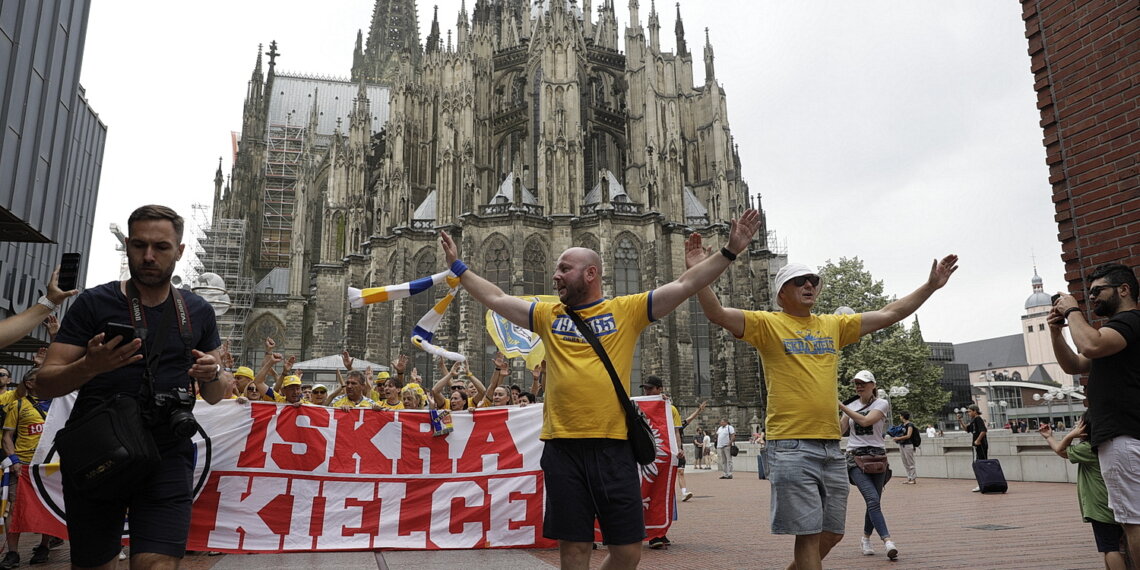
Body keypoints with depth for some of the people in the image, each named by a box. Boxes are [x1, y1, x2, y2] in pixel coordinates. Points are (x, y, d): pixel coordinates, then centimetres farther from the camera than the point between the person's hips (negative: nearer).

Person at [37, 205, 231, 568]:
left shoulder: (198, 313, 7)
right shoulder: (94, 303, 0)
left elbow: (214, 396, 12)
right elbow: (45, 384, -3)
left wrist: (213, 375, -11)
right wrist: (90, 366, -23)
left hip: (167, 456, 0)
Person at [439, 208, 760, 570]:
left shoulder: (627, 310, 3)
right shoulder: (547, 315, 11)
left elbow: (684, 286, 0)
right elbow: (496, 299, 17)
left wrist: (729, 251, -5)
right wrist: (458, 267, 20)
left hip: (613, 446, -1)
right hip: (562, 447, 2)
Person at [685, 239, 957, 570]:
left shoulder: (833, 326, 15)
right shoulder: (768, 324, -1)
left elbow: (889, 314, 19)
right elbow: (718, 314, -16)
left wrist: (931, 285, 17)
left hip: (832, 446, 6)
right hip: (792, 447, -6)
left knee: (832, 533, 14)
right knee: (809, 534, -3)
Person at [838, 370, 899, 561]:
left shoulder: (881, 403, 2)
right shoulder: (851, 406, 13)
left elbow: (865, 421, -15)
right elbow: (839, 430, 7)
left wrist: (841, 406, -15)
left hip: (877, 456, -1)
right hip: (855, 457, 1)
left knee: (873, 502, 2)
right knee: (873, 499, -18)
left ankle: (866, 539, 23)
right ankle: (887, 541, -23)